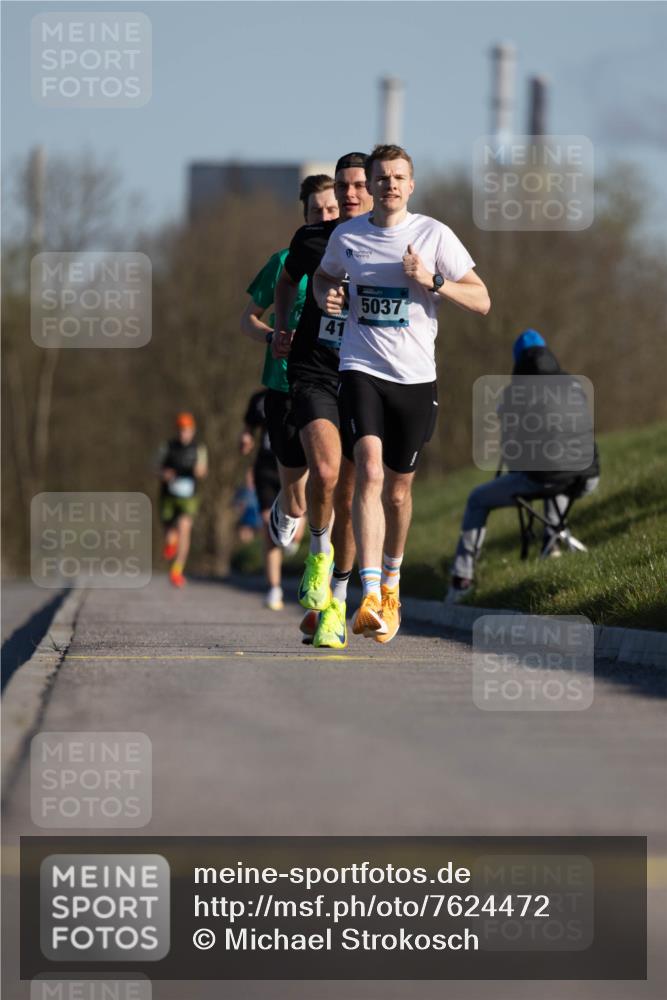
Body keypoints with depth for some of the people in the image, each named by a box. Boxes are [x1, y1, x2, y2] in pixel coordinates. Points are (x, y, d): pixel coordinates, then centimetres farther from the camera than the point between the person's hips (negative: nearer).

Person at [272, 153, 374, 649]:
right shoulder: (312, 239, 2)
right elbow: (288, 280, 24)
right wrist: (282, 328, 11)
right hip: (312, 372, -1)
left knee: (347, 498, 3)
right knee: (325, 472, -25)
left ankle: (335, 604, 18)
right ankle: (319, 550, 3)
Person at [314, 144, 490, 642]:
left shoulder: (434, 235, -2)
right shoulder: (347, 236, 4)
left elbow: (482, 300, -2)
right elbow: (324, 275, 26)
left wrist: (432, 281, -17)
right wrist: (326, 296, 2)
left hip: (415, 377, 0)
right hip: (362, 370, 0)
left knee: (398, 488, 10)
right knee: (369, 471, -21)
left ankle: (391, 581, 38)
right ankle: (370, 597, -28)